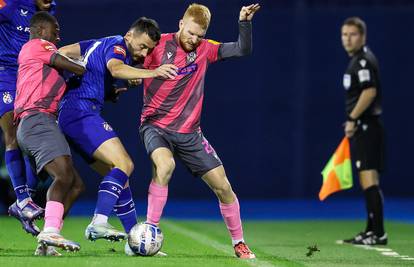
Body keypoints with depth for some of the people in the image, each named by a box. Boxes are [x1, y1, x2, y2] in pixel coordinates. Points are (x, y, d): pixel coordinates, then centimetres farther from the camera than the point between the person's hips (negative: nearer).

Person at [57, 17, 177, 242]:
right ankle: (98, 223, -33)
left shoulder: (100, 43, 21)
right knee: (124, 164, -21)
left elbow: (63, 52, 26)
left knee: (117, 173, 9)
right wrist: (151, 73, -44)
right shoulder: (116, 45, -7)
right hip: (81, 112, -10)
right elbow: (115, 68, -31)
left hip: (69, 114, 10)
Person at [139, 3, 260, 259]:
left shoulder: (204, 49, 2)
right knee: (165, 164, -35)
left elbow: (243, 50, 2)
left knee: (223, 186, 2)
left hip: (189, 132, 4)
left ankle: (239, 243, 21)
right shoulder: (159, 45, -8)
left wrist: (245, 23, -12)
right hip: (156, 125, -4)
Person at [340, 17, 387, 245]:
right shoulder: (357, 60, 18)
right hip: (363, 128, 11)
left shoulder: (364, 60, -13)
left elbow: (370, 91, -24)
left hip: (366, 126, -11)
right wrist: (353, 122, 21)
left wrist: (352, 119, -19)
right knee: (368, 181, 13)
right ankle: (371, 231, 19)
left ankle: (378, 233, -14)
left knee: (369, 180, -13)